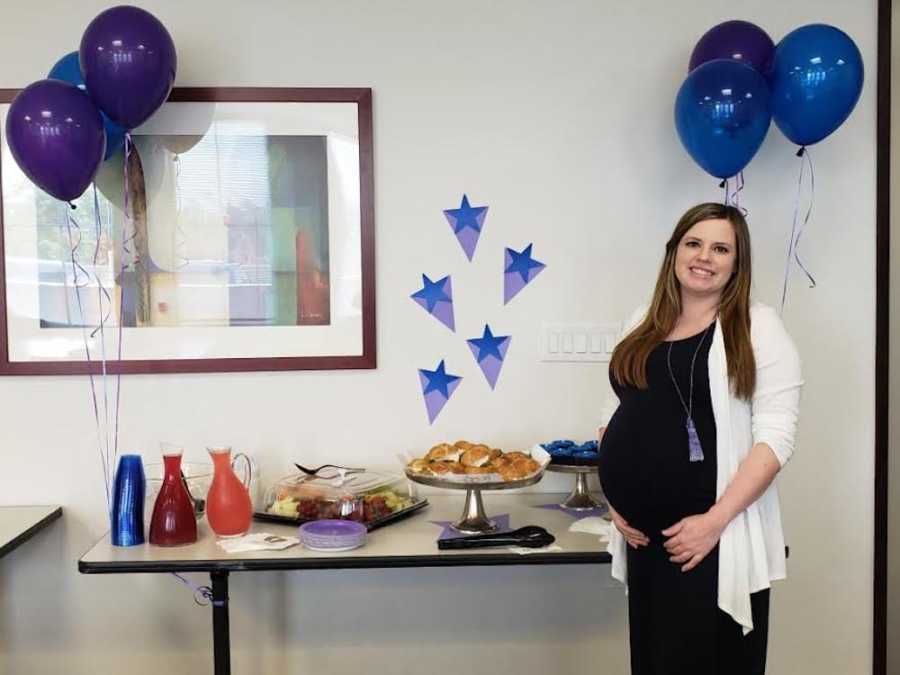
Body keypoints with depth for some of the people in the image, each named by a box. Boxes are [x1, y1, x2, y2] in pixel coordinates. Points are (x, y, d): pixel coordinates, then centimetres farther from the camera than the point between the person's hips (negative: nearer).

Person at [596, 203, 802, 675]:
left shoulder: (756, 327, -5)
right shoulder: (643, 326, 10)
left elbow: (775, 438, -12)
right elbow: (615, 419, 16)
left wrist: (714, 521, -18)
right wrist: (615, 501, 3)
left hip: (717, 539, -5)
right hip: (644, 536, 5)